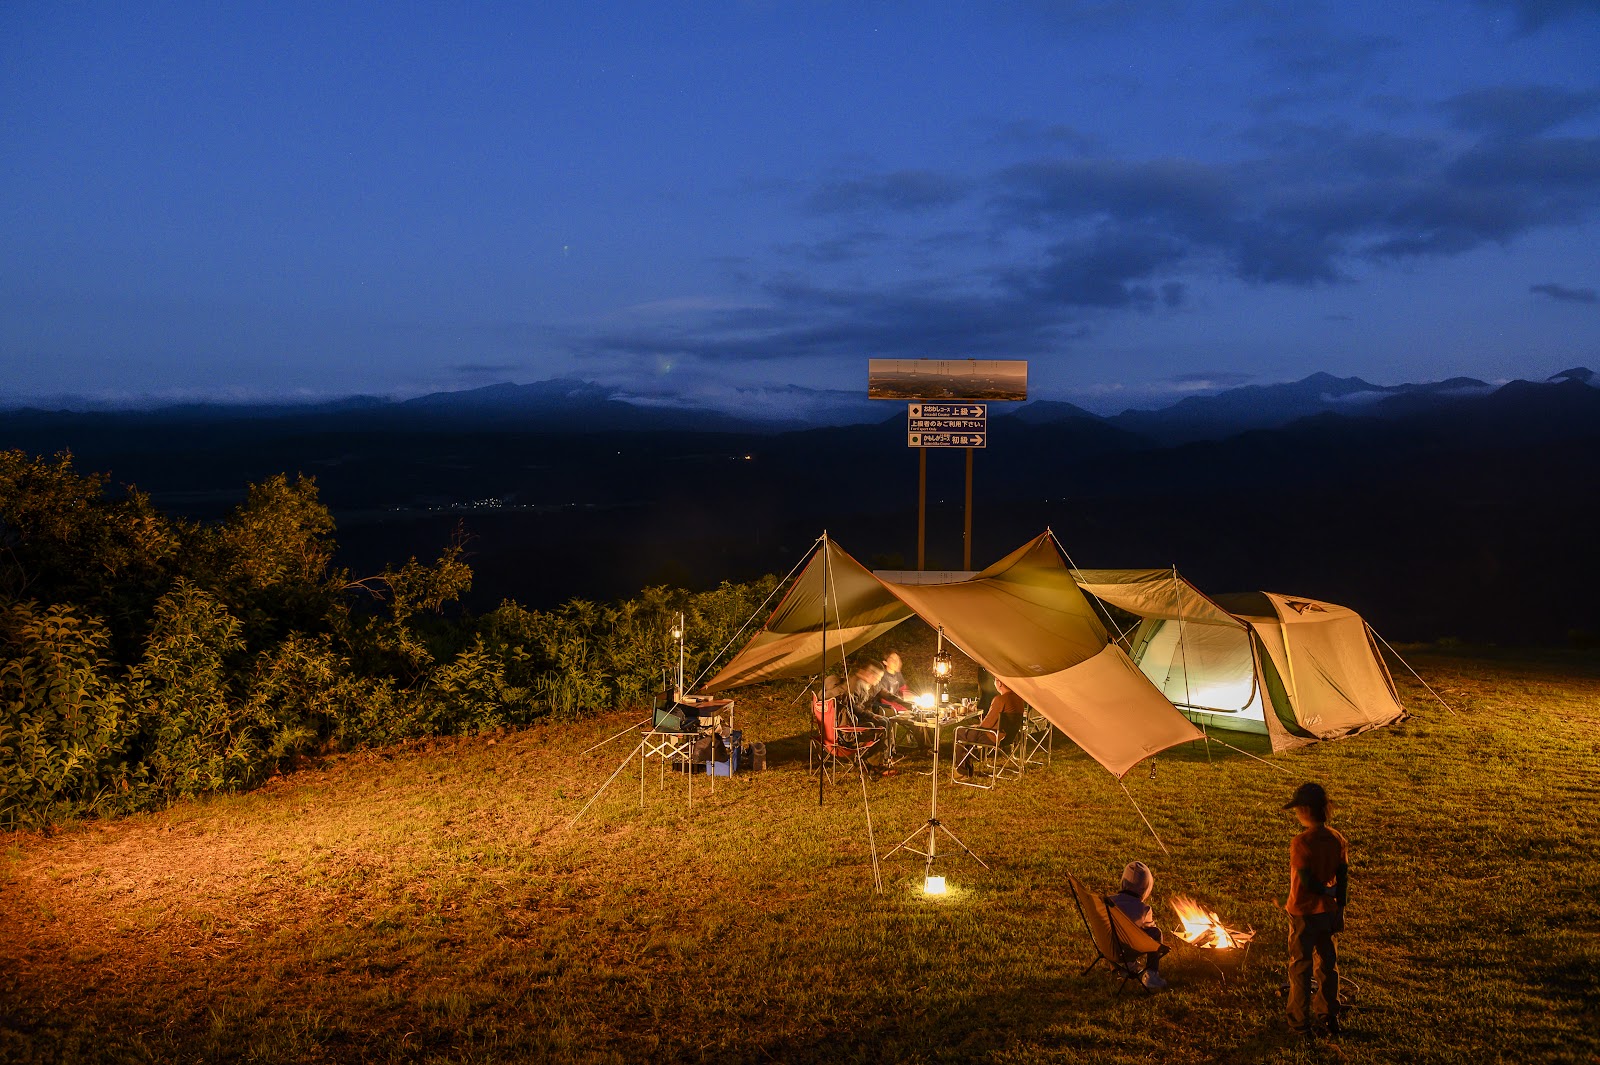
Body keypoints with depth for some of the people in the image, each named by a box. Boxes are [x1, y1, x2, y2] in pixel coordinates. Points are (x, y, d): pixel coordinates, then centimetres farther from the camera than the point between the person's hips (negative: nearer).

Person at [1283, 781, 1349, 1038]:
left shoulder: (1301, 842, -23)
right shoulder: (1337, 840, -5)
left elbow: (1308, 882, -22)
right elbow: (1343, 880, 1)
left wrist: (1328, 891, -4)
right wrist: (1340, 910, 9)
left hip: (1303, 913, -6)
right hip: (1328, 912, 6)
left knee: (1300, 968, 7)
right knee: (1328, 964, 19)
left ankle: (1299, 1023, 17)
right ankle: (1329, 1017, 32)